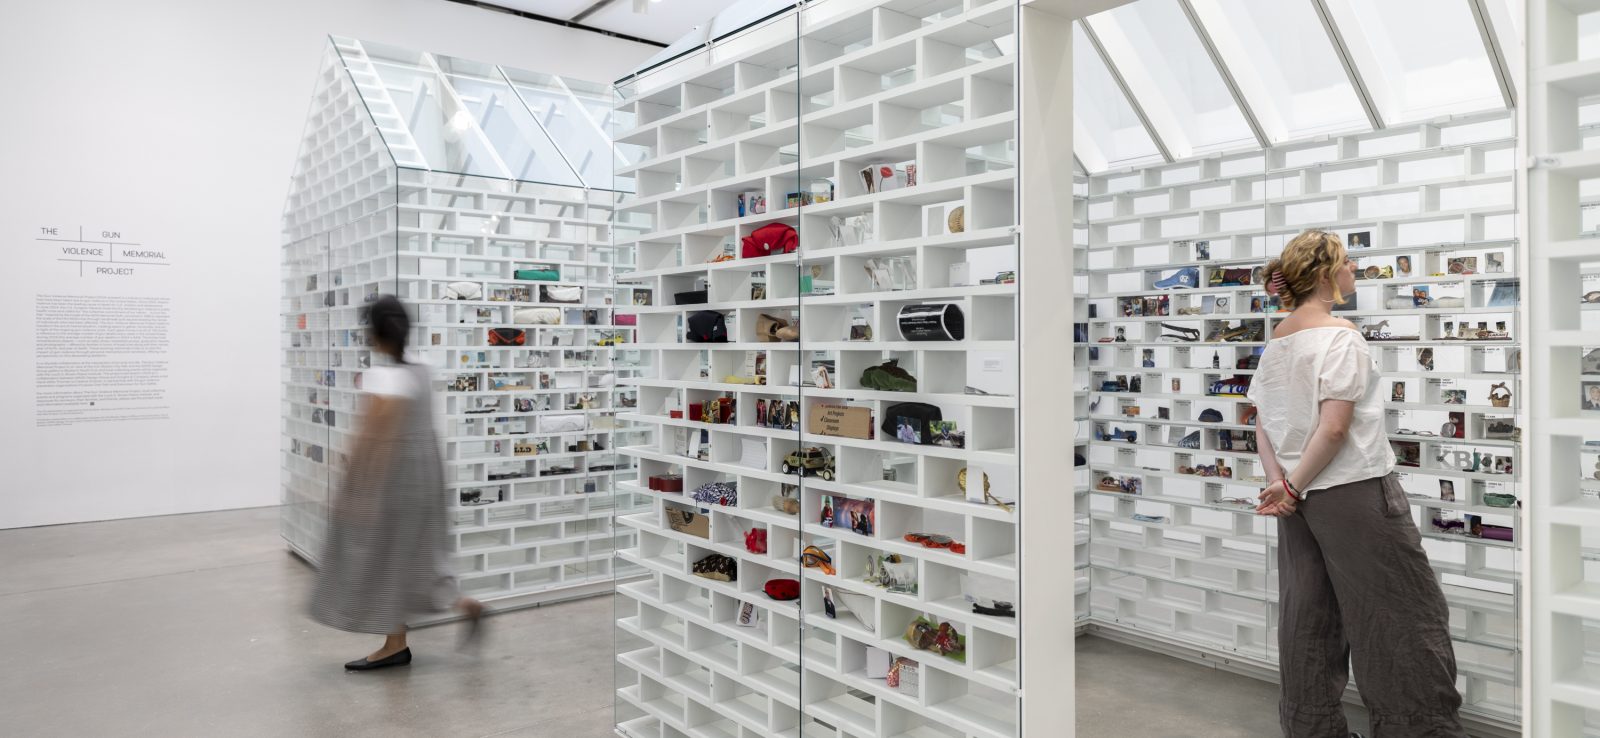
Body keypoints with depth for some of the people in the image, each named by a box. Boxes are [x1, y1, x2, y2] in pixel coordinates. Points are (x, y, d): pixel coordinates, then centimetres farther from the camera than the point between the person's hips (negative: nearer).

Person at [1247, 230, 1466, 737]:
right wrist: (1293, 488, -12)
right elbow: (1334, 428, -20)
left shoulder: (1276, 340, 9)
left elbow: (1263, 428, 6)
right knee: (1404, 614, 6)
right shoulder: (1340, 336, -14)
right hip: (1354, 491, -8)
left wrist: (1279, 482, -4)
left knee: (1309, 616, 13)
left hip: (1302, 497, 8)